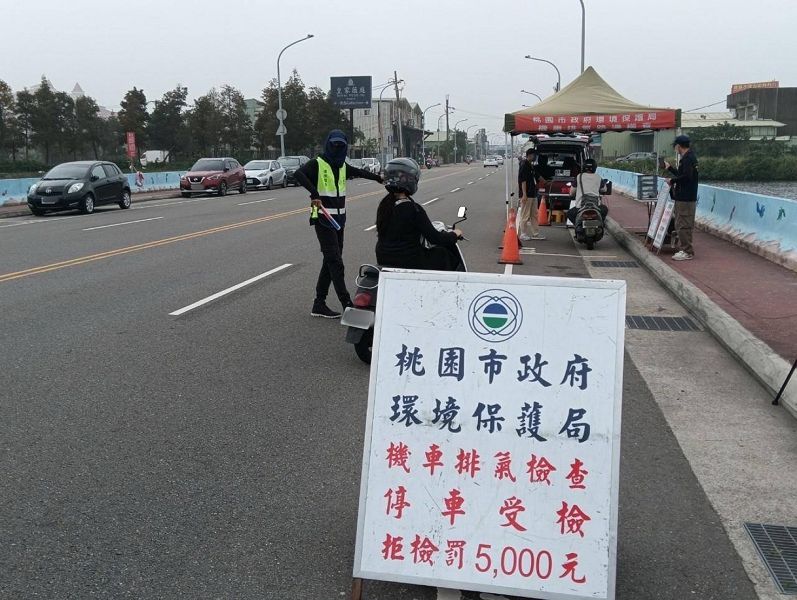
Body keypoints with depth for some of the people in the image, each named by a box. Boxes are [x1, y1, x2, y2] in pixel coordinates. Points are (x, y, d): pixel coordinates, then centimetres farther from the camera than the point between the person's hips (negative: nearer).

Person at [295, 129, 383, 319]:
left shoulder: (342, 166, 13)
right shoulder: (317, 164, -9)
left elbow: (360, 172, 31)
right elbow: (299, 174, -27)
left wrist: (380, 178, 40)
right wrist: (314, 192, -38)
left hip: (339, 220, 8)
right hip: (323, 220, -8)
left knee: (331, 261, 9)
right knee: (335, 262, -11)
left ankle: (319, 304, 16)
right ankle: (347, 304, -12)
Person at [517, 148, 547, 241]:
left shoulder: (531, 166, 15)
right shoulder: (524, 165, -14)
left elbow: (537, 177, 29)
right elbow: (523, 180, -19)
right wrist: (524, 194, -23)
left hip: (533, 194, 10)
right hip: (527, 195, -10)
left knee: (534, 215, 12)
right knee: (525, 215, -4)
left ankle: (535, 233, 18)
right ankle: (523, 234, 2)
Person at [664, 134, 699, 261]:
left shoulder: (688, 158, -15)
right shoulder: (689, 157, 17)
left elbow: (686, 177, -25)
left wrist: (672, 180, -13)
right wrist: (670, 168, 32)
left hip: (685, 198, -11)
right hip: (685, 197, 11)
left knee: (682, 225, -8)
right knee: (684, 225, 15)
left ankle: (687, 252, -5)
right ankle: (684, 249, 21)